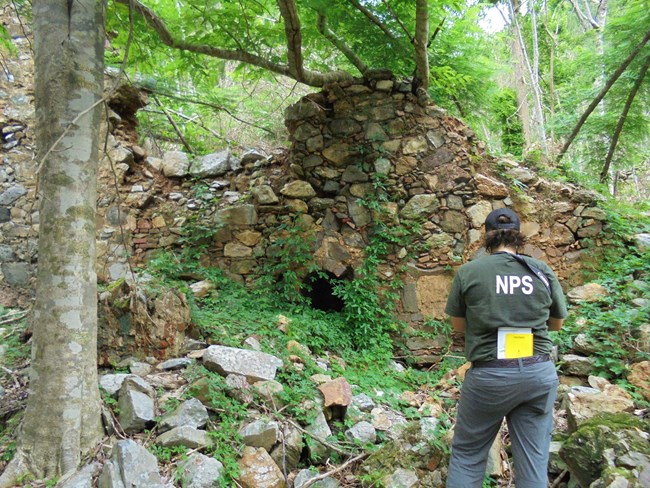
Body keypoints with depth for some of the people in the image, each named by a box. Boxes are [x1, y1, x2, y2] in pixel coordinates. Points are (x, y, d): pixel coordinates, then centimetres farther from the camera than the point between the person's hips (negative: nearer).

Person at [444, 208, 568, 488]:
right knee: (533, 460, 13)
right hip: (540, 373, 3)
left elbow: (458, 326, 4)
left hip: (489, 375, -2)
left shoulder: (468, 272, -5)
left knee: (466, 455, 13)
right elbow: (557, 323, 15)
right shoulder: (543, 272, 3)